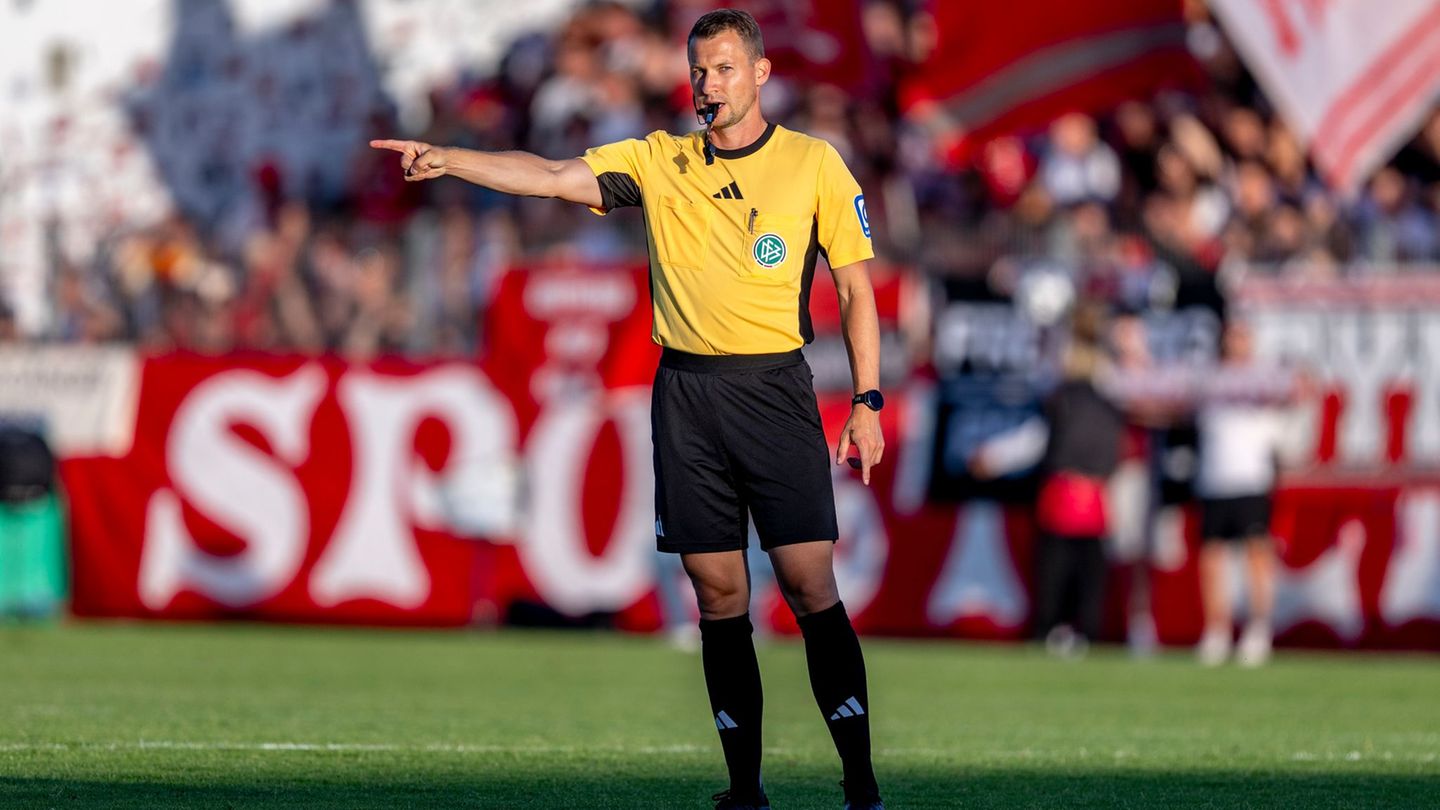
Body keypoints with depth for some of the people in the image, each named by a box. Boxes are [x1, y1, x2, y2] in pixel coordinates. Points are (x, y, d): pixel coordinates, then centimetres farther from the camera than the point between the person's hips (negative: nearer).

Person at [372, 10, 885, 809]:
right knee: (717, 595, 2)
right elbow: (552, 176, -1)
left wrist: (867, 399, -1)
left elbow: (855, 287, 6)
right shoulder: (659, 162, 9)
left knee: (809, 583, -10)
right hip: (685, 391, 3)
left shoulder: (813, 163, 3)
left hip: (773, 386, -3)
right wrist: (446, 160, -15)